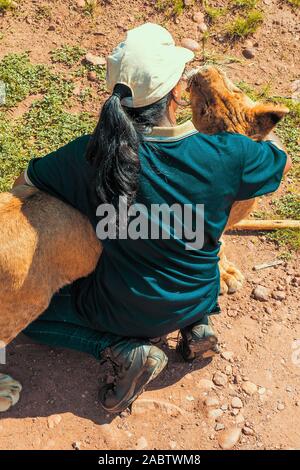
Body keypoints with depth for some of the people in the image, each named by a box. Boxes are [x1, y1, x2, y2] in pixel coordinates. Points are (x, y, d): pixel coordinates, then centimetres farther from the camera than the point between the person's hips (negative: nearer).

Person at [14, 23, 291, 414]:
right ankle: (198, 324, 17)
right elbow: (282, 160, -1)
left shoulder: (91, 154, -24)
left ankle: (123, 351, 1)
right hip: (198, 299, 3)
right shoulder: (224, 154, -23)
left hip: (126, 311, -2)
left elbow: (24, 183, -5)